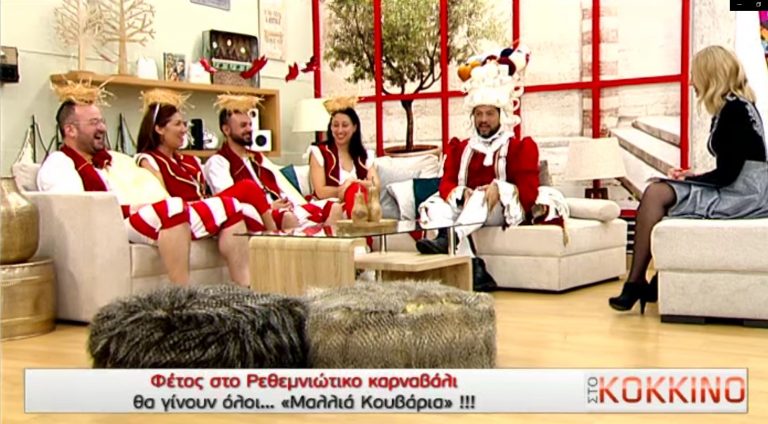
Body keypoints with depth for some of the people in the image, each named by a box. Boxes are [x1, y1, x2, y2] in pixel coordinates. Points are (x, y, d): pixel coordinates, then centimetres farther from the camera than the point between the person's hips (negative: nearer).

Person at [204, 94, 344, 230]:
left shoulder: (258, 158, 29)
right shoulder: (217, 162, 6)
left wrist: (289, 202, -4)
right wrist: (268, 207, -20)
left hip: (282, 209, 8)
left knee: (334, 209, -11)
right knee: (289, 217, -39)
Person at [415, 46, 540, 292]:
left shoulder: (519, 147, 12)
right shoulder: (461, 149, 22)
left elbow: (528, 192, 0)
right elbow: (446, 183, 8)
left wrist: (499, 188, -22)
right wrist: (461, 194, -18)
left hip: (505, 208, -3)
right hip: (465, 205, 3)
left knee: (482, 196, -36)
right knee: (434, 207, -28)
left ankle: (447, 241, -61)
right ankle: (474, 268, -51)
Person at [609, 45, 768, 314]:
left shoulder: (733, 110, -14)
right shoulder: (736, 106, 14)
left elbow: (726, 175, -18)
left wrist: (691, 179, -3)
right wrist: (692, 178, 5)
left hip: (743, 196, -9)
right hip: (740, 192, 9)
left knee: (656, 195, -17)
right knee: (657, 192, 2)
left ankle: (636, 284, -11)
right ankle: (657, 282, -2)